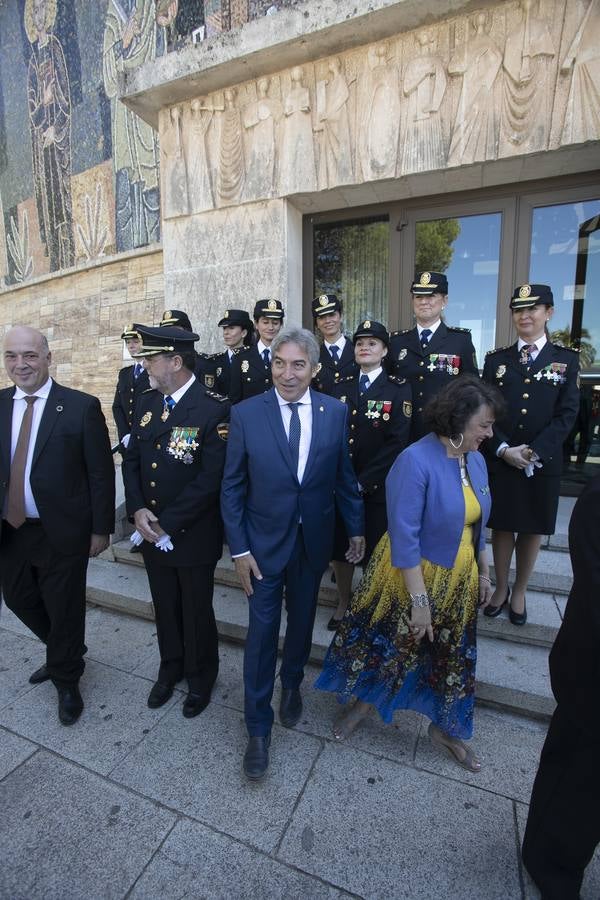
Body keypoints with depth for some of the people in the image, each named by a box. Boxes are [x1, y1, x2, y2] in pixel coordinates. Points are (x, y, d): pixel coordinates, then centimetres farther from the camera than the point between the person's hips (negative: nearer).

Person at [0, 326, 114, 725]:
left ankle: (67, 680, 40)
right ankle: (65, 654, 52)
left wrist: (101, 529, -10)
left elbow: (102, 473, -11)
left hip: (62, 532, -5)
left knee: (64, 609, 11)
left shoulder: (81, 407, -13)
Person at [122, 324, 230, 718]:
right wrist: (138, 510, -9)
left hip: (193, 534, -5)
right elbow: (132, 460, 6)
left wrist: (167, 523, -18)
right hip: (152, 532, 6)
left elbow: (211, 477, -22)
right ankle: (171, 667, 50)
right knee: (165, 607, 24)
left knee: (197, 612, 15)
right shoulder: (147, 402, 3)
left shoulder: (214, 409, -19)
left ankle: (201, 677, 42)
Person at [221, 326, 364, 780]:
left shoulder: (336, 411, -6)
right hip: (265, 542, -2)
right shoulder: (245, 413, -11)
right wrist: (239, 548, -9)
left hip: (313, 540, 2)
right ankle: (258, 727, 30)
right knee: (262, 631, 7)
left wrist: (357, 528, 5)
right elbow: (232, 487, -7)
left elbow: (344, 475, 2)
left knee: (302, 621, 20)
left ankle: (292, 685, 50)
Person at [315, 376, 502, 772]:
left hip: (458, 580, 6)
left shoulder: (475, 460, -5)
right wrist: (419, 599, -22)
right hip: (412, 576, -6)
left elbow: (477, 524, 7)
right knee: (384, 642, 17)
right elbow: (404, 536, -25)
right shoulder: (416, 461, -26)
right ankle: (364, 703, 47)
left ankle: (444, 727, 48)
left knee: (453, 655, 22)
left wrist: (484, 573, 13)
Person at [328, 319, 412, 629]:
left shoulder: (399, 389, -4)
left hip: (377, 487, -3)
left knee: (375, 554, 9)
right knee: (338, 548, 14)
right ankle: (343, 603, 37)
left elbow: (397, 442, -13)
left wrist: (362, 482, -16)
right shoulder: (341, 387, 8)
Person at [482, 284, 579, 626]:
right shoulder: (496, 358, 6)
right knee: (502, 526, 10)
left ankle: (520, 592, 29)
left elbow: (567, 414, -4)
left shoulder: (567, 359, 4)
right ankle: (501, 588, 28)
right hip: (500, 460, 0)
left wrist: (534, 451, -14)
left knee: (533, 529, 11)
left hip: (543, 462, 0)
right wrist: (503, 449, -12)